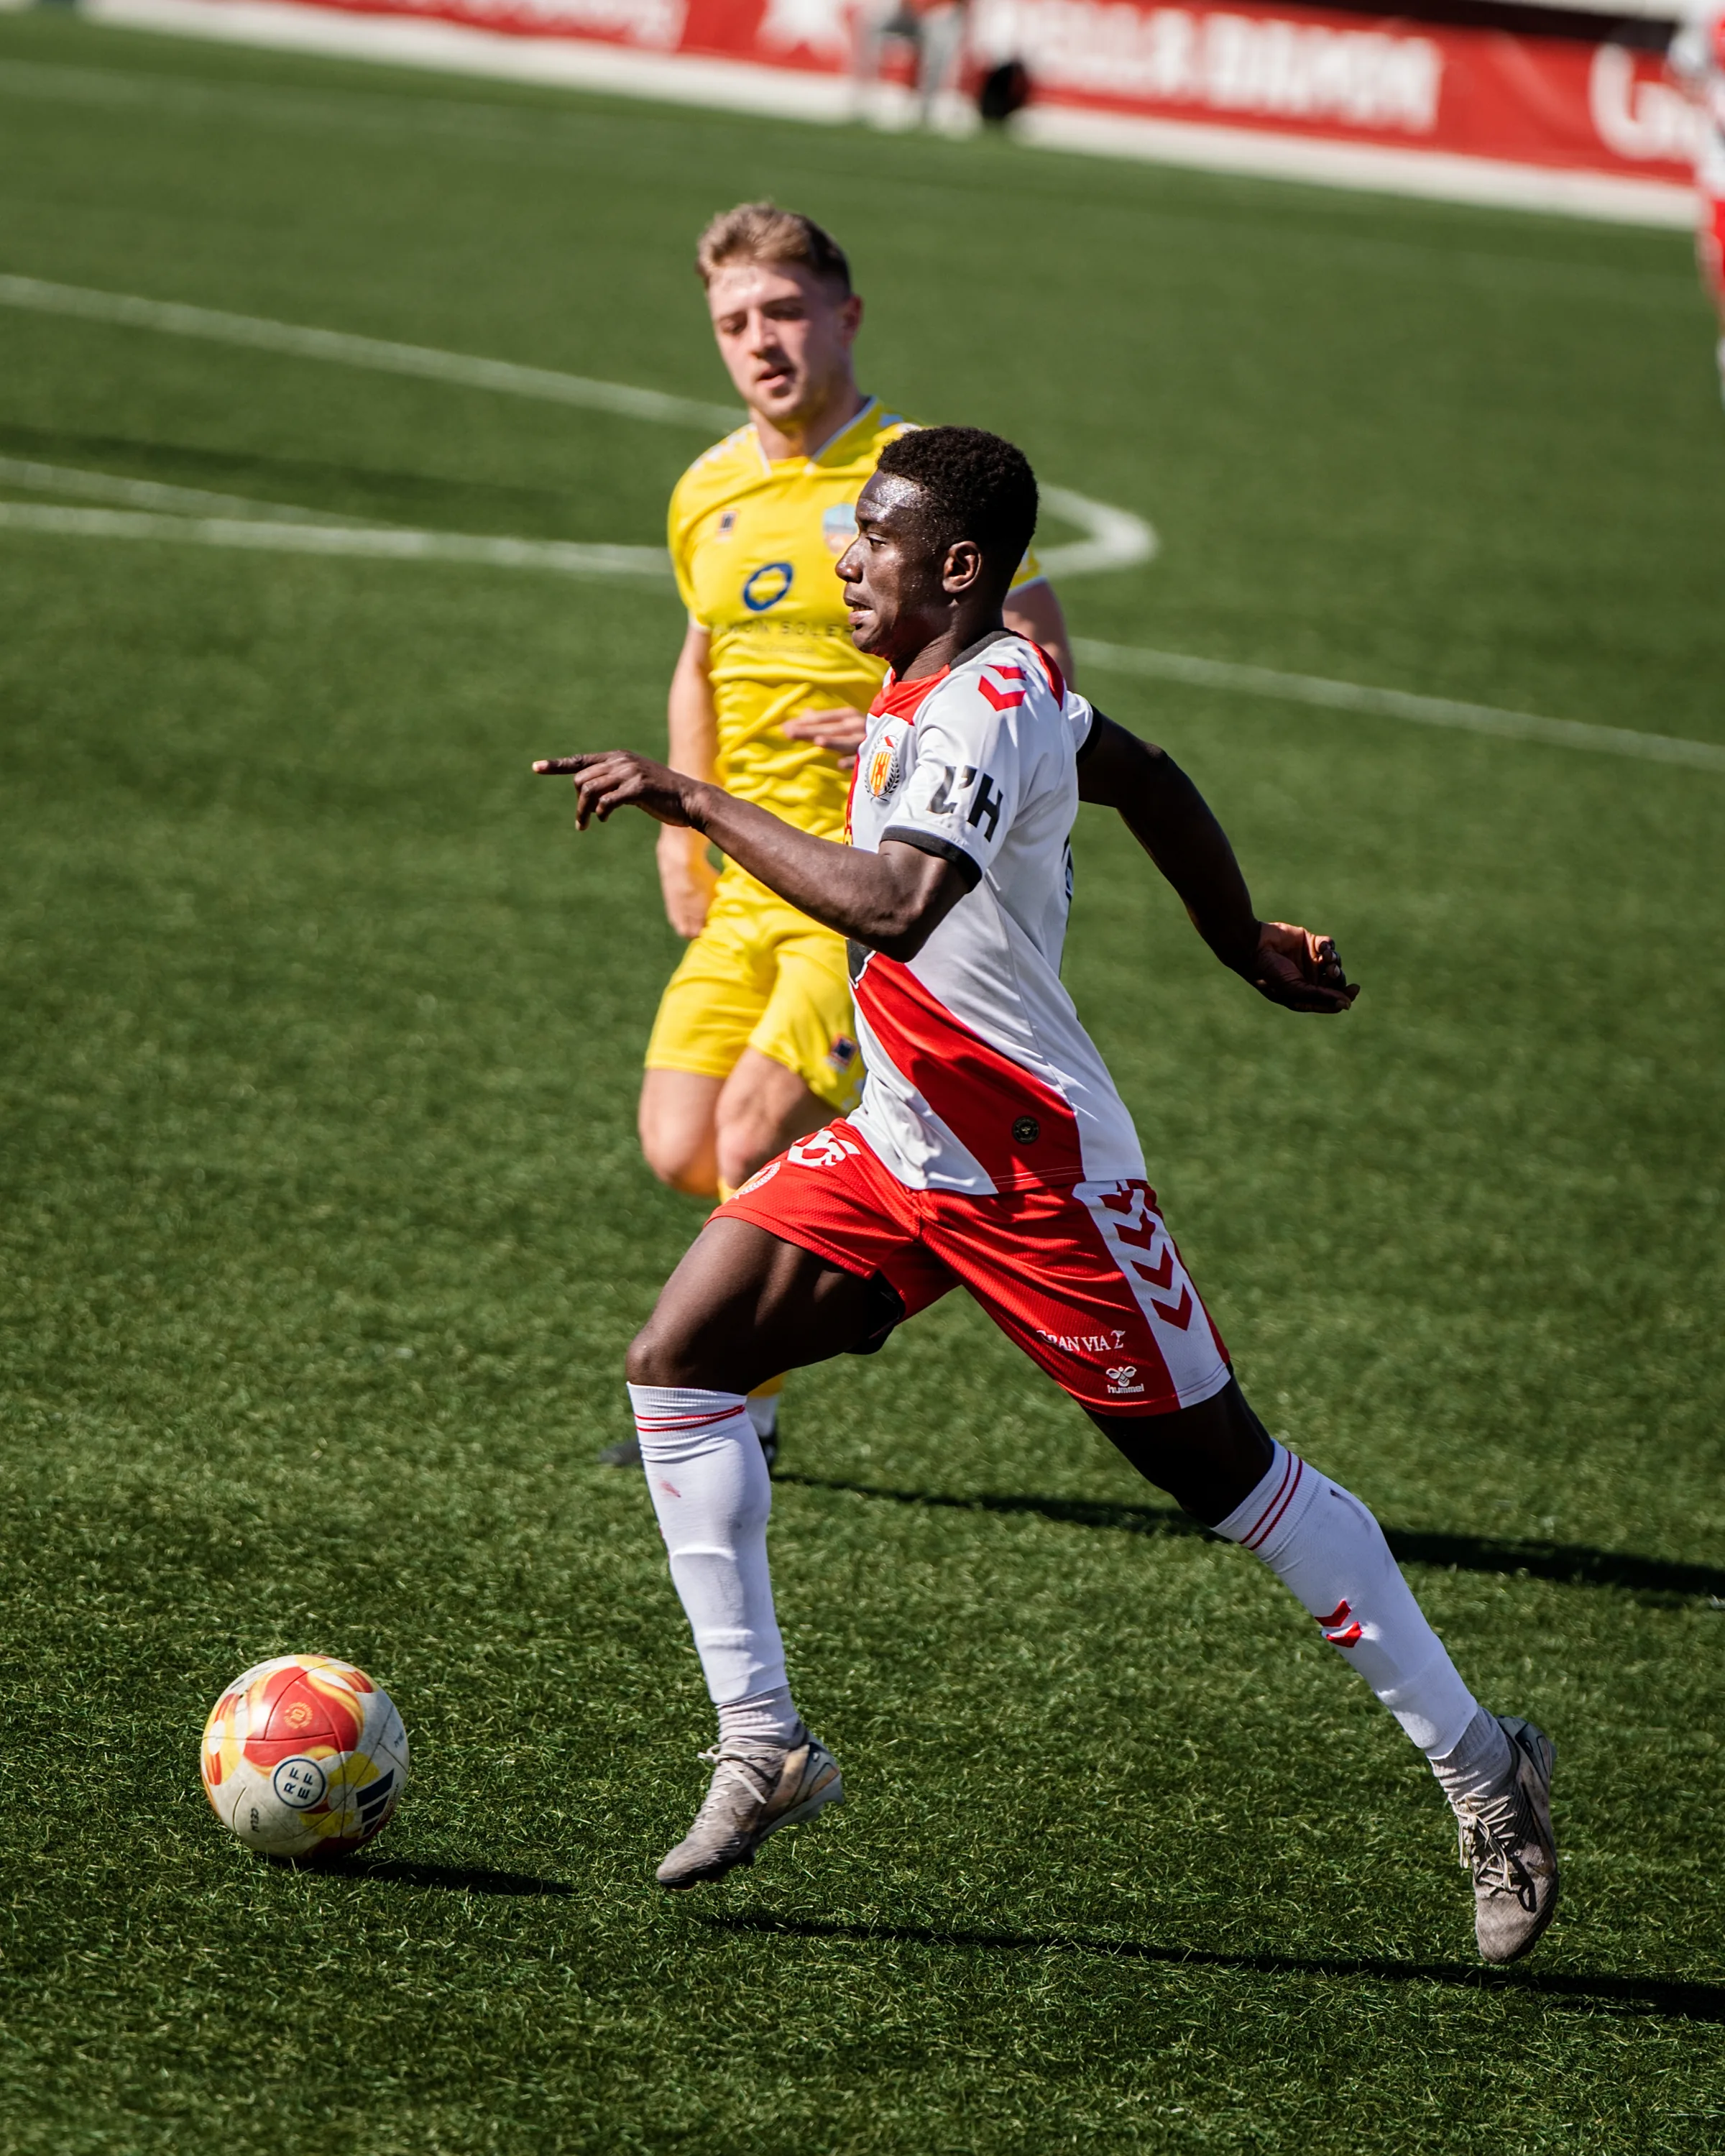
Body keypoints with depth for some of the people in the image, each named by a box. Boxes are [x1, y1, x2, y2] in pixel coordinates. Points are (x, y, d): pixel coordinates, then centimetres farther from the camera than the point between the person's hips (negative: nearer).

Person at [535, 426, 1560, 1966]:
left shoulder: (981, 713, -23)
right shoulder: (993, 686, 6)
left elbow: (896, 906, -40)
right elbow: (1146, 779, 23)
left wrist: (695, 803, -36)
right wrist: (1248, 948, 34)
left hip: (1038, 1176, -9)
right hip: (900, 1146, 9)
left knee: (1225, 1474, 0)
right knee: (677, 1361, -3)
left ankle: (1482, 1766, 13)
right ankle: (762, 1744, 1)